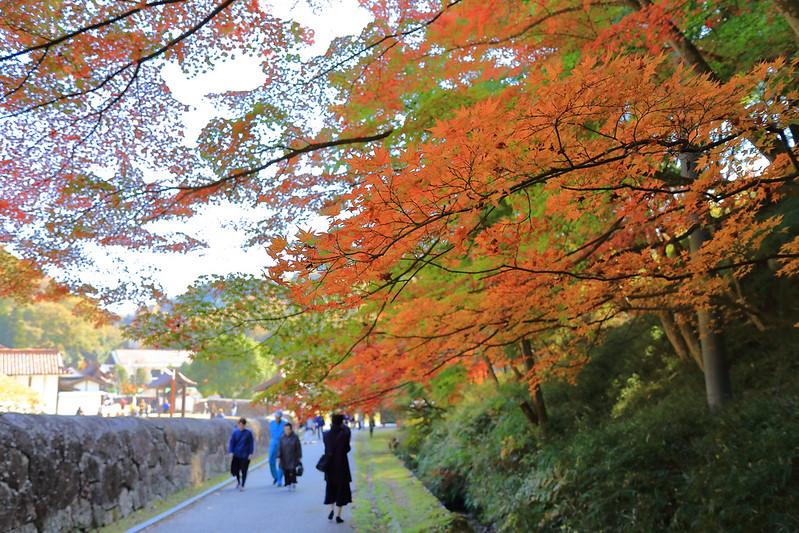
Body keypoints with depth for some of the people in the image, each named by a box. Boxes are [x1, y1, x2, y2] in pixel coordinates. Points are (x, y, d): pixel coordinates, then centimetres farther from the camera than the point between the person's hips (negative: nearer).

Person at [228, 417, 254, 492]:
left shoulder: (249, 432, -6)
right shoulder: (235, 432, -2)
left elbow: (251, 443, -2)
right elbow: (232, 442, 0)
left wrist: (251, 453, -7)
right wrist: (231, 452, -9)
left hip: (245, 455, -2)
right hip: (236, 454, 2)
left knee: (244, 471, -3)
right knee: (234, 470, 7)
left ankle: (242, 486, 9)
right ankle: (238, 481, 36)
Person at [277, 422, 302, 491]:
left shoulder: (295, 436, -7)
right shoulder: (282, 437, -3)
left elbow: (299, 447, -2)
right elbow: (279, 448, -2)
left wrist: (299, 456, -1)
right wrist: (278, 457, -9)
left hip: (293, 457, -2)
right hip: (285, 458, 2)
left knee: (293, 470, -13)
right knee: (286, 471, 1)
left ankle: (294, 483, 3)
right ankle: (289, 484, 14)